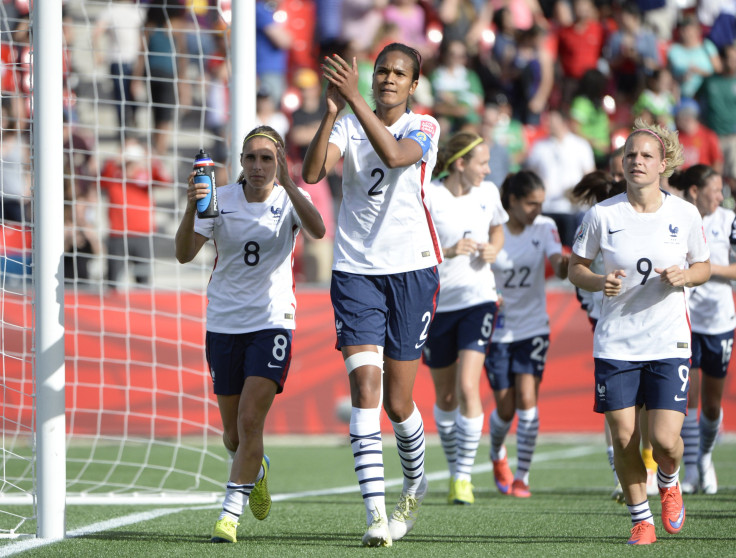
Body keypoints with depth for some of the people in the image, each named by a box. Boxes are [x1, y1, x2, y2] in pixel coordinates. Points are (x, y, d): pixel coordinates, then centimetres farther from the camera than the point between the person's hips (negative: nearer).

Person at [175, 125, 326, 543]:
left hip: (272, 322, -2)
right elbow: (184, 254, -13)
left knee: (250, 421, -15)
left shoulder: (288, 199, -5)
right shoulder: (220, 199, -3)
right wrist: (192, 209, -30)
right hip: (224, 323, 2)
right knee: (233, 433, 8)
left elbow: (318, 230, -27)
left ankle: (230, 514, -10)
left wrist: (288, 184, -39)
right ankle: (257, 471, 41)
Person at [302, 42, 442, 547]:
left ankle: (415, 487, 33)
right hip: (355, 270, 1)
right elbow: (312, 172, -12)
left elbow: (393, 154, -23)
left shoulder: (424, 127, 0)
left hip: (411, 269, -1)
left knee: (398, 402, 4)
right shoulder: (348, 125, 6)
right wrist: (331, 110, -23)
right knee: (365, 390, -14)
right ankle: (376, 513, -17)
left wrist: (354, 98, -31)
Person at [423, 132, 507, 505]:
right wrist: (448, 251, -22)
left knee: (468, 388, -15)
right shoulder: (427, 197, -11)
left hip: (477, 299, 1)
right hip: (436, 303, -1)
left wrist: (492, 250, 0)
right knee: (445, 395, 10)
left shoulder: (487, 193, 2)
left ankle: (464, 477, -12)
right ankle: (454, 468, 31)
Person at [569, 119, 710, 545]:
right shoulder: (602, 215, -3)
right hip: (616, 344, 0)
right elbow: (576, 267, 7)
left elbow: (704, 267, 11)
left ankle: (669, 482, 26)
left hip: (670, 342, 0)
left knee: (665, 440, -10)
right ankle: (641, 518, 18)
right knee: (624, 438, -3)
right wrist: (599, 282, -14)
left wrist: (685, 276, -11)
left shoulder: (685, 214, -1)